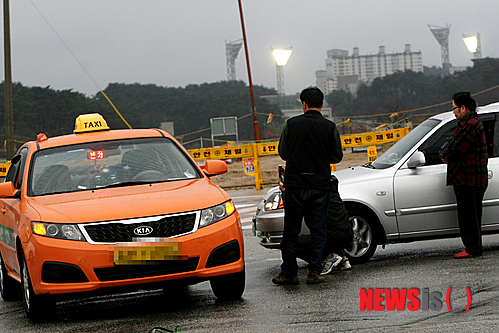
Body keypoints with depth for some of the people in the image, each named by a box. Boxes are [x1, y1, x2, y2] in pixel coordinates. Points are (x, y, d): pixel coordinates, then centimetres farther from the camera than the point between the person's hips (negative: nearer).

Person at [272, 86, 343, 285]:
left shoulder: (291, 125, -2)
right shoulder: (330, 127, -3)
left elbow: (283, 153, 5)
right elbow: (337, 157, 3)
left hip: (295, 186, 0)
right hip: (320, 186, 0)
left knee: (291, 231, 8)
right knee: (318, 231, 8)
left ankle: (289, 273, 9)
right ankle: (314, 272, 5)